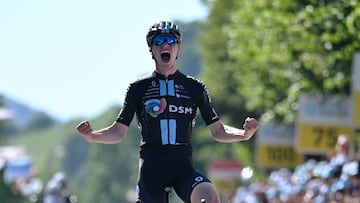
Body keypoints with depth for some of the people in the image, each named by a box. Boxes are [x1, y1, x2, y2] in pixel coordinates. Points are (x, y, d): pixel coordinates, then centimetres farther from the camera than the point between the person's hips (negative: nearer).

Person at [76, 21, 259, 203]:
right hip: (151, 166, 0)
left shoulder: (194, 88, 10)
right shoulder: (138, 89, 9)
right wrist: (91, 136, -10)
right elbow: (119, 132, 10)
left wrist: (244, 134, -8)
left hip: (183, 166, 0)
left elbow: (217, 131, 11)